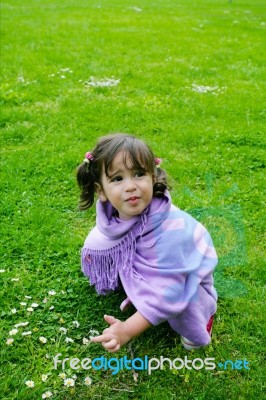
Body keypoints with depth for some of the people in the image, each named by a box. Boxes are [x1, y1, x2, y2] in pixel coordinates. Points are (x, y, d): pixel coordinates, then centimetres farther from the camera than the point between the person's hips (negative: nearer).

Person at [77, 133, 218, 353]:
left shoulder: (171, 229, -42)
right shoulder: (113, 212, -24)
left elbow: (166, 291, -40)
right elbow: (108, 234, 2)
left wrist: (127, 330, -40)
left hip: (184, 277, -5)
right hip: (137, 266, 6)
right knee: (96, 245, -11)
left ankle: (201, 310, 1)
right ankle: (136, 291, 11)